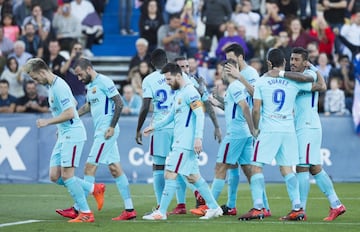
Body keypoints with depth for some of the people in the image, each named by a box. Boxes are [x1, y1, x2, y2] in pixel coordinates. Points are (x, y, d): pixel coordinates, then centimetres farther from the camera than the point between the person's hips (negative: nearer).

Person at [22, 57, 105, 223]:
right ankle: (94, 189, 14)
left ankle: (86, 214, -6)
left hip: (72, 135, -10)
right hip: (64, 135, 10)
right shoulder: (51, 86, 15)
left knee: (66, 175, -12)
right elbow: (73, 103, 28)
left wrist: (48, 122, -15)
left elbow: (69, 113, -22)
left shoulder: (59, 86, -17)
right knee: (55, 177, 4)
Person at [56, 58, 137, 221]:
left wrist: (112, 126, -19)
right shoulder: (90, 86, 17)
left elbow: (119, 103, -15)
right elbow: (88, 106, 32)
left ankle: (77, 209, -5)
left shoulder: (104, 82, -12)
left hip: (106, 132, -10)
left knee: (90, 168, -7)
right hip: (100, 132, 10)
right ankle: (129, 209, 7)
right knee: (115, 169, 7)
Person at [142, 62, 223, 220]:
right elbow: (171, 116, 29)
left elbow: (200, 115, -18)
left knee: (170, 174, -9)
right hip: (180, 141, 10)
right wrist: (154, 126, 23)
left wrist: (198, 138, -25)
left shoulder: (190, 92, -12)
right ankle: (214, 208, 16)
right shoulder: (178, 93, 18)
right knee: (192, 176, 12)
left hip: (185, 143, -10)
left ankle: (161, 212, -7)